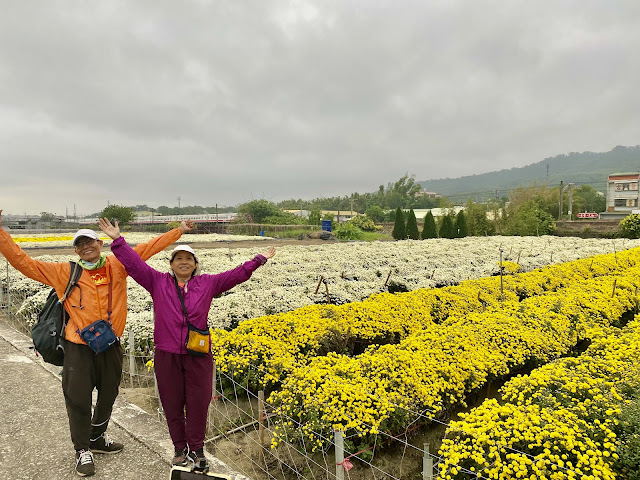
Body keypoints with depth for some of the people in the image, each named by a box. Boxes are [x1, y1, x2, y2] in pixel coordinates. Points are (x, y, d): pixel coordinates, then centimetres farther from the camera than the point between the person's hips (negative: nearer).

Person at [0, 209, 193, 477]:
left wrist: (178, 231, 4)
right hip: (79, 350, -2)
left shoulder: (116, 266, 0)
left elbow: (148, 248, 3)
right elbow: (23, 262, -3)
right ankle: (82, 450, 28)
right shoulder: (65, 273, -3)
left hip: (110, 347, 3)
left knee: (108, 397, 19)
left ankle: (97, 439, 43)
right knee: (78, 400, 6)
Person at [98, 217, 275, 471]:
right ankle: (180, 448, 29)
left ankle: (197, 450, 23)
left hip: (198, 355, 0)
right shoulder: (158, 282, 4)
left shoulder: (207, 284, 4)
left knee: (198, 403, 5)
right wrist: (117, 240, -7)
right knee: (172, 404, 11)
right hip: (167, 355, 0)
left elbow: (237, 274, 3)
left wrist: (259, 259, 0)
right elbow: (134, 263, -1)